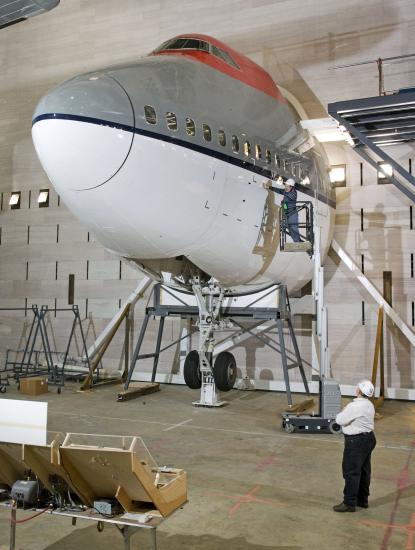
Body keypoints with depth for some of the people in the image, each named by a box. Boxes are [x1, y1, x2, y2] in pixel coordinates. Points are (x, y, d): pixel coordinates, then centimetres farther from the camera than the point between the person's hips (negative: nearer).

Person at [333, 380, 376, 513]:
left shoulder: (355, 406, -24)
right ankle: (363, 500, 30)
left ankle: (349, 503, 6)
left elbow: (339, 420, -19)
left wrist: (343, 412, -1)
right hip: (368, 438, 10)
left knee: (351, 472, -1)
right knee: (364, 470, 18)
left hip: (356, 441, -10)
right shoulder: (369, 404, 7)